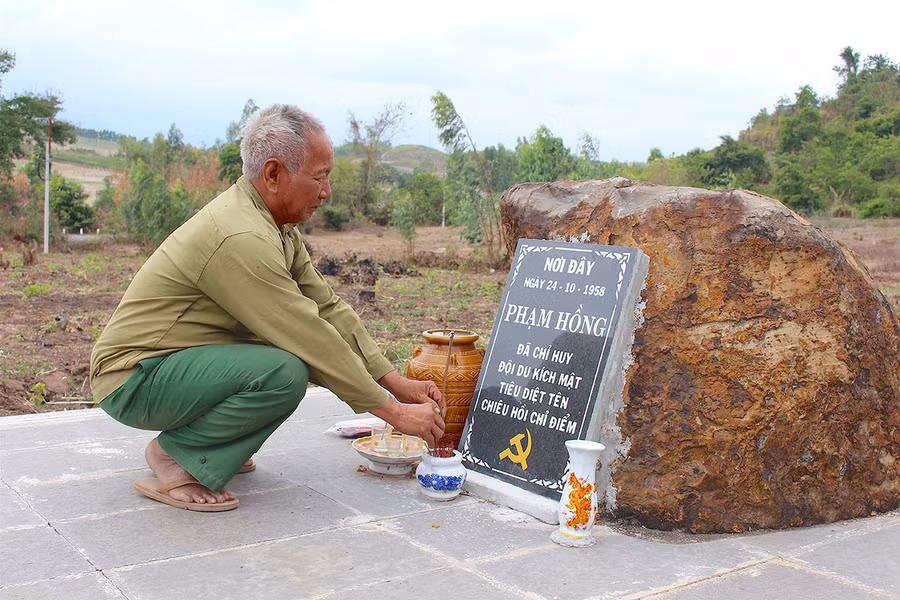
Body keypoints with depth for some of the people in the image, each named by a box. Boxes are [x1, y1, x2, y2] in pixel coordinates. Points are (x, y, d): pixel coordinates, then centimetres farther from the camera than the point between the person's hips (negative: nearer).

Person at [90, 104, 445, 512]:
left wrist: (396, 382, 0)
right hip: (133, 381, -10)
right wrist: (394, 412, -19)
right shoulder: (240, 237, -26)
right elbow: (313, 339, -26)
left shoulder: (277, 227, 5)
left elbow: (327, 308, 5)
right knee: (284, 372, -28)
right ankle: (175, 457, -8)